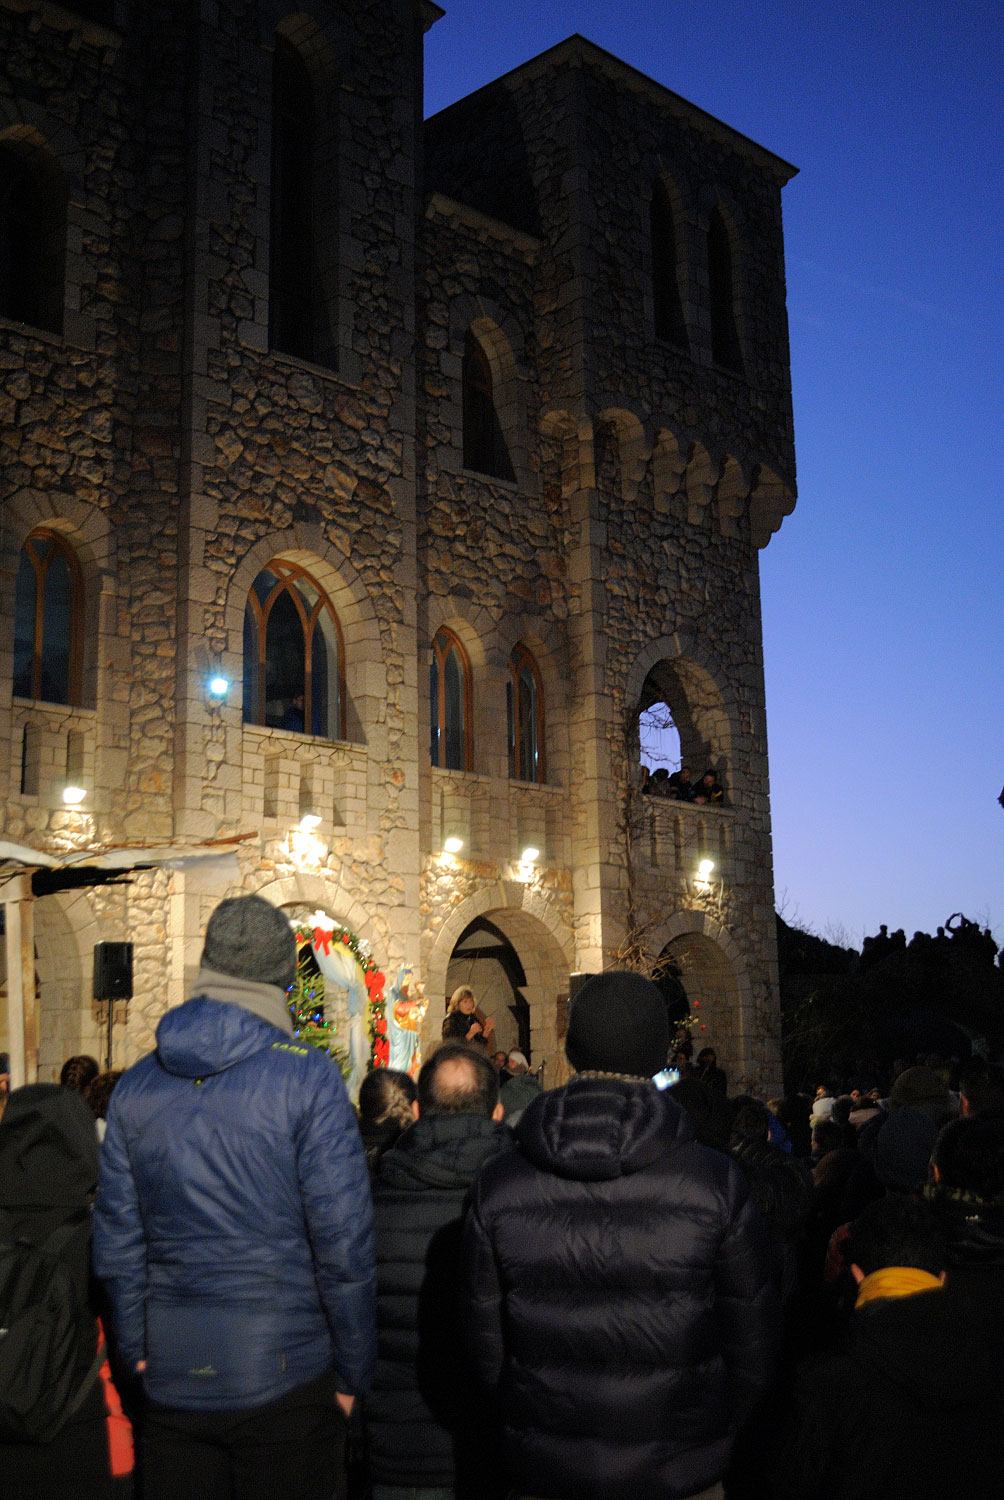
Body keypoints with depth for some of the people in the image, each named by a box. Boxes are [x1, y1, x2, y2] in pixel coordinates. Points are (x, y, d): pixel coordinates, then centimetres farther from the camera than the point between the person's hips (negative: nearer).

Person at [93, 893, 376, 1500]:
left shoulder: (136, 1087, 2)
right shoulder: (307, 1077, -12)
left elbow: (117, 1245, 5)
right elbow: (344, 1244, -13)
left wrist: (137, 1355, 15)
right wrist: (353, 1373, -3)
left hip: (172, 1381, 4)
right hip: (287, 1378, -3)